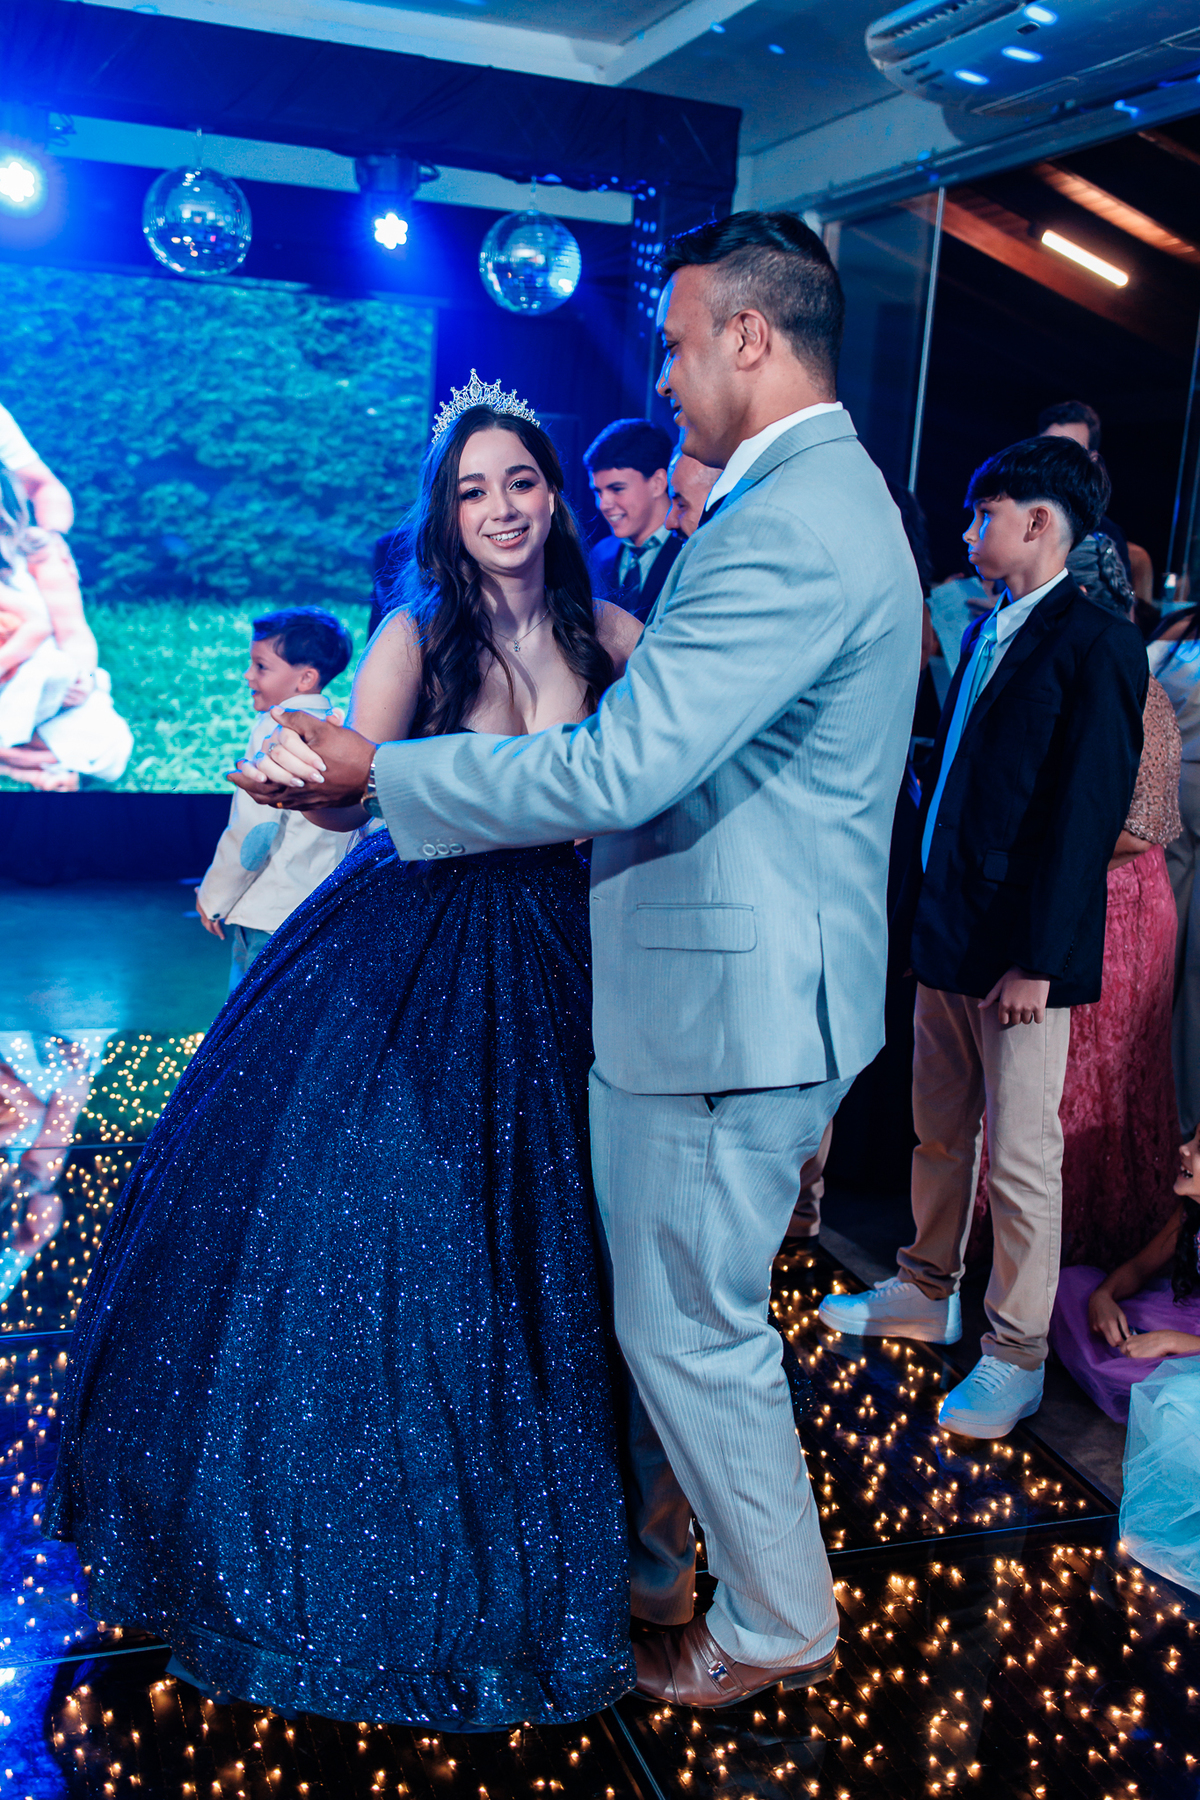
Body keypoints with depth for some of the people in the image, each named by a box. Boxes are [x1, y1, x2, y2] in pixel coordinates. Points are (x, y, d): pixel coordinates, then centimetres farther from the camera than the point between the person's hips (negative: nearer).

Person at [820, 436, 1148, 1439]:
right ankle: (928, 1293, 35)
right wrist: (920, 906, 13)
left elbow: (1087, 812, -16)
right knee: (940, 1133, 19)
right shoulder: (988, 632, 13)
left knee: (1021, 1160, 3)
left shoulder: (1096, 644, -12)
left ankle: (1017, 1354, 17)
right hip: (944, 939, 8)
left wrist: (1038, 957, -18)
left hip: (1020, 952, -8)